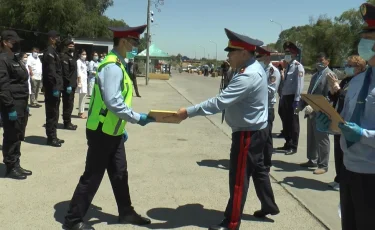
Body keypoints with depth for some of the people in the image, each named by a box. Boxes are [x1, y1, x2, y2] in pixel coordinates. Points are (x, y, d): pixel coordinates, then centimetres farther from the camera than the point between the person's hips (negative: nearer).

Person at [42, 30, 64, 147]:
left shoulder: (53, 52, 18)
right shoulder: (50, 52, -14)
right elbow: (51, 72, -22)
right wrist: (55, 87, -23)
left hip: (55, 88, 10)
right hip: (52, 88, -10)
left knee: (54, 113, 14)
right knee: (52, 113, -3)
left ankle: (53, 136, 21)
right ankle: (51, 138, 4)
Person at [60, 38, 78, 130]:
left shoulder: (71, 56, 18)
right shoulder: (64, 56, -12)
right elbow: (65, 72, -20)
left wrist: (73, 84, 16)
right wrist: (68, 84, -24)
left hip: (71, 84, 10)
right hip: (67, 85, -10)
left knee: (69, 104, 14)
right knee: (68, 104, -5)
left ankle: (68, 122, 21)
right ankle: (67, 123, 1)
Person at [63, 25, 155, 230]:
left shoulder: (117, 64, 12)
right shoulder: (113, 66, -21)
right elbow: (113, 102, -28)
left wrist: (122, 127, 17)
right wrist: (137, 118, -20)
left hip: (112, 131, 10)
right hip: (102, 132, -10)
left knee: (119, 173, 17)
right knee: (92, 176, 2)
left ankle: (126, 213, 30)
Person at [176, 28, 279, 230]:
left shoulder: (248, 77, -27)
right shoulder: (255, 67, 5)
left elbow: (219, 102, -32)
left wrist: (188, 112, -30)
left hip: (247, 133, -10)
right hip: (256, 130, 10)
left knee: (239, 177, -1)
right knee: (257, 169, 23)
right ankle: (269, 206, 40)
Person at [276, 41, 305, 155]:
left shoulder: (298, 66, -10)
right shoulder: (288, 66, 15)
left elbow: (299, 84, -16)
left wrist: (296, 99, -20)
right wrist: (282, 97, 13)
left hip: (292, 98, -8)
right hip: (285, 97, 8)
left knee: (293, 122, 0)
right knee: (285, 121, 13)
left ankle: (293, 147, 9)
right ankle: (287, 144, 24)